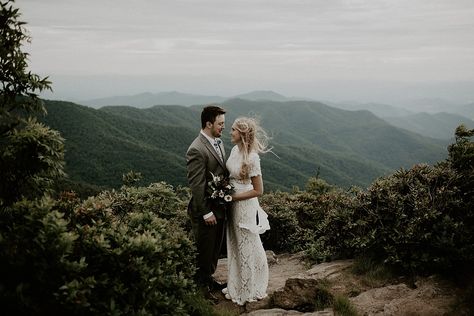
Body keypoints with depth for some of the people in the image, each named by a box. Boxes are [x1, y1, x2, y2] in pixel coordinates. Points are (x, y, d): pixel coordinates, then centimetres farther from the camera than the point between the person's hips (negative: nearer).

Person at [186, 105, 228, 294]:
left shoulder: (218, 142, 6)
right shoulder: (196, 150, -23)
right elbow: (196, 185, -22)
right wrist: (206, 213, -19)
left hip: (220, 208, 9)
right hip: (206, 211, -9)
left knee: (215, 248, 22)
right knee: (204, 250, 8)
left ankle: (208, 279, 40)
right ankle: (200, 285, 27)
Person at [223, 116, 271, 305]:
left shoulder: (251, 158, -25)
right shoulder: (235, 149, -2)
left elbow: (258, 191, -20)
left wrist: (233, 197, -18)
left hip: (244, 206, -8)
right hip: (233, 205, 8)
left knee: (246, 248, 10)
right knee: (235, 246, 20)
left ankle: (248, 290, 30)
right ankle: (237, 286, 38)